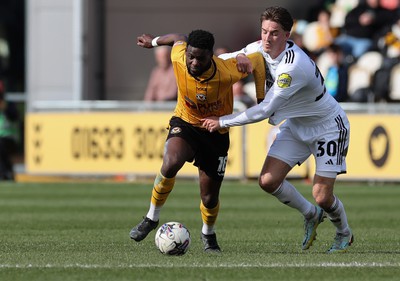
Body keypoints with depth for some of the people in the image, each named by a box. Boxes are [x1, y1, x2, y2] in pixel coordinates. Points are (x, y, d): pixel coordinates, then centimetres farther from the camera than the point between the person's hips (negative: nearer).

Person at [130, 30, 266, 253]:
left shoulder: (228, 72, -29)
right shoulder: (179, 59, -23)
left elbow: (258, 60, -11)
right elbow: (179, 39, 1)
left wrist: (261, 100, -3)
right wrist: (154, 41, 21)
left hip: (216, 134, 0)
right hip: (185, 123, 1)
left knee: (210, 198, 2)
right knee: (171, 164, -32)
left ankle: (209, 234, 37)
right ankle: (152, 218, -9)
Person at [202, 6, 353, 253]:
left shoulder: (293, 66, -35)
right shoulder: (260, 50, -10)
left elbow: (265, 111, -33)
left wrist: (223, 122, -27)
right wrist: (239, 56, -23)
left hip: (329, 126, -7)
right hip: (296, 125, 7)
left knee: (322, 197, -11)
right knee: (268, 181, -8)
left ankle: (344, 234, 23)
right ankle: (311, 215, 19)